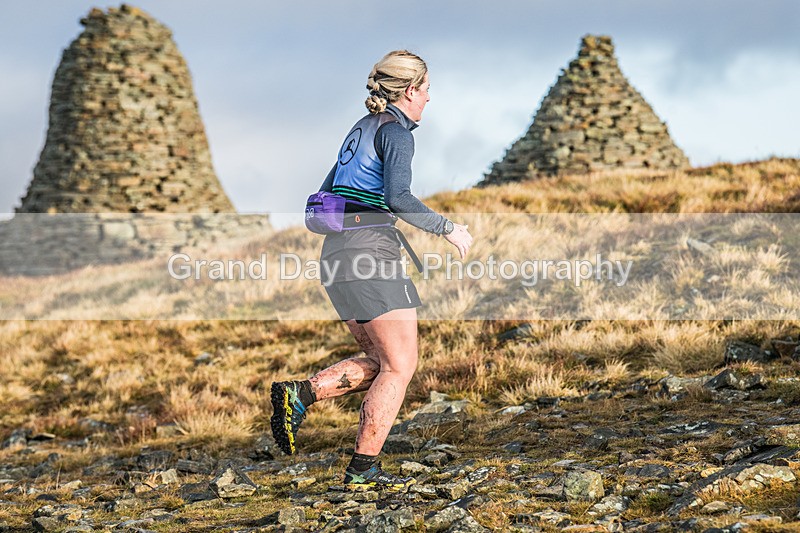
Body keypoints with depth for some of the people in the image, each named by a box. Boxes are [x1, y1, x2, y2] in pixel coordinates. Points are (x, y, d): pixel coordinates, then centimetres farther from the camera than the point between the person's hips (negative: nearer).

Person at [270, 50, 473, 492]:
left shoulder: (362, 128, 20)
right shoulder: (395, 131, -7)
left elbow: (327, 195, 24)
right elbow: (398, 197, -20)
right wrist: (447, 228, -10)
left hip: (336, 254, 9)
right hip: (371, 253, -9)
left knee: (381, 363, 14)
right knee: (400, 367, -3)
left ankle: (298, 394, -1)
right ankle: (361, 471, -4)